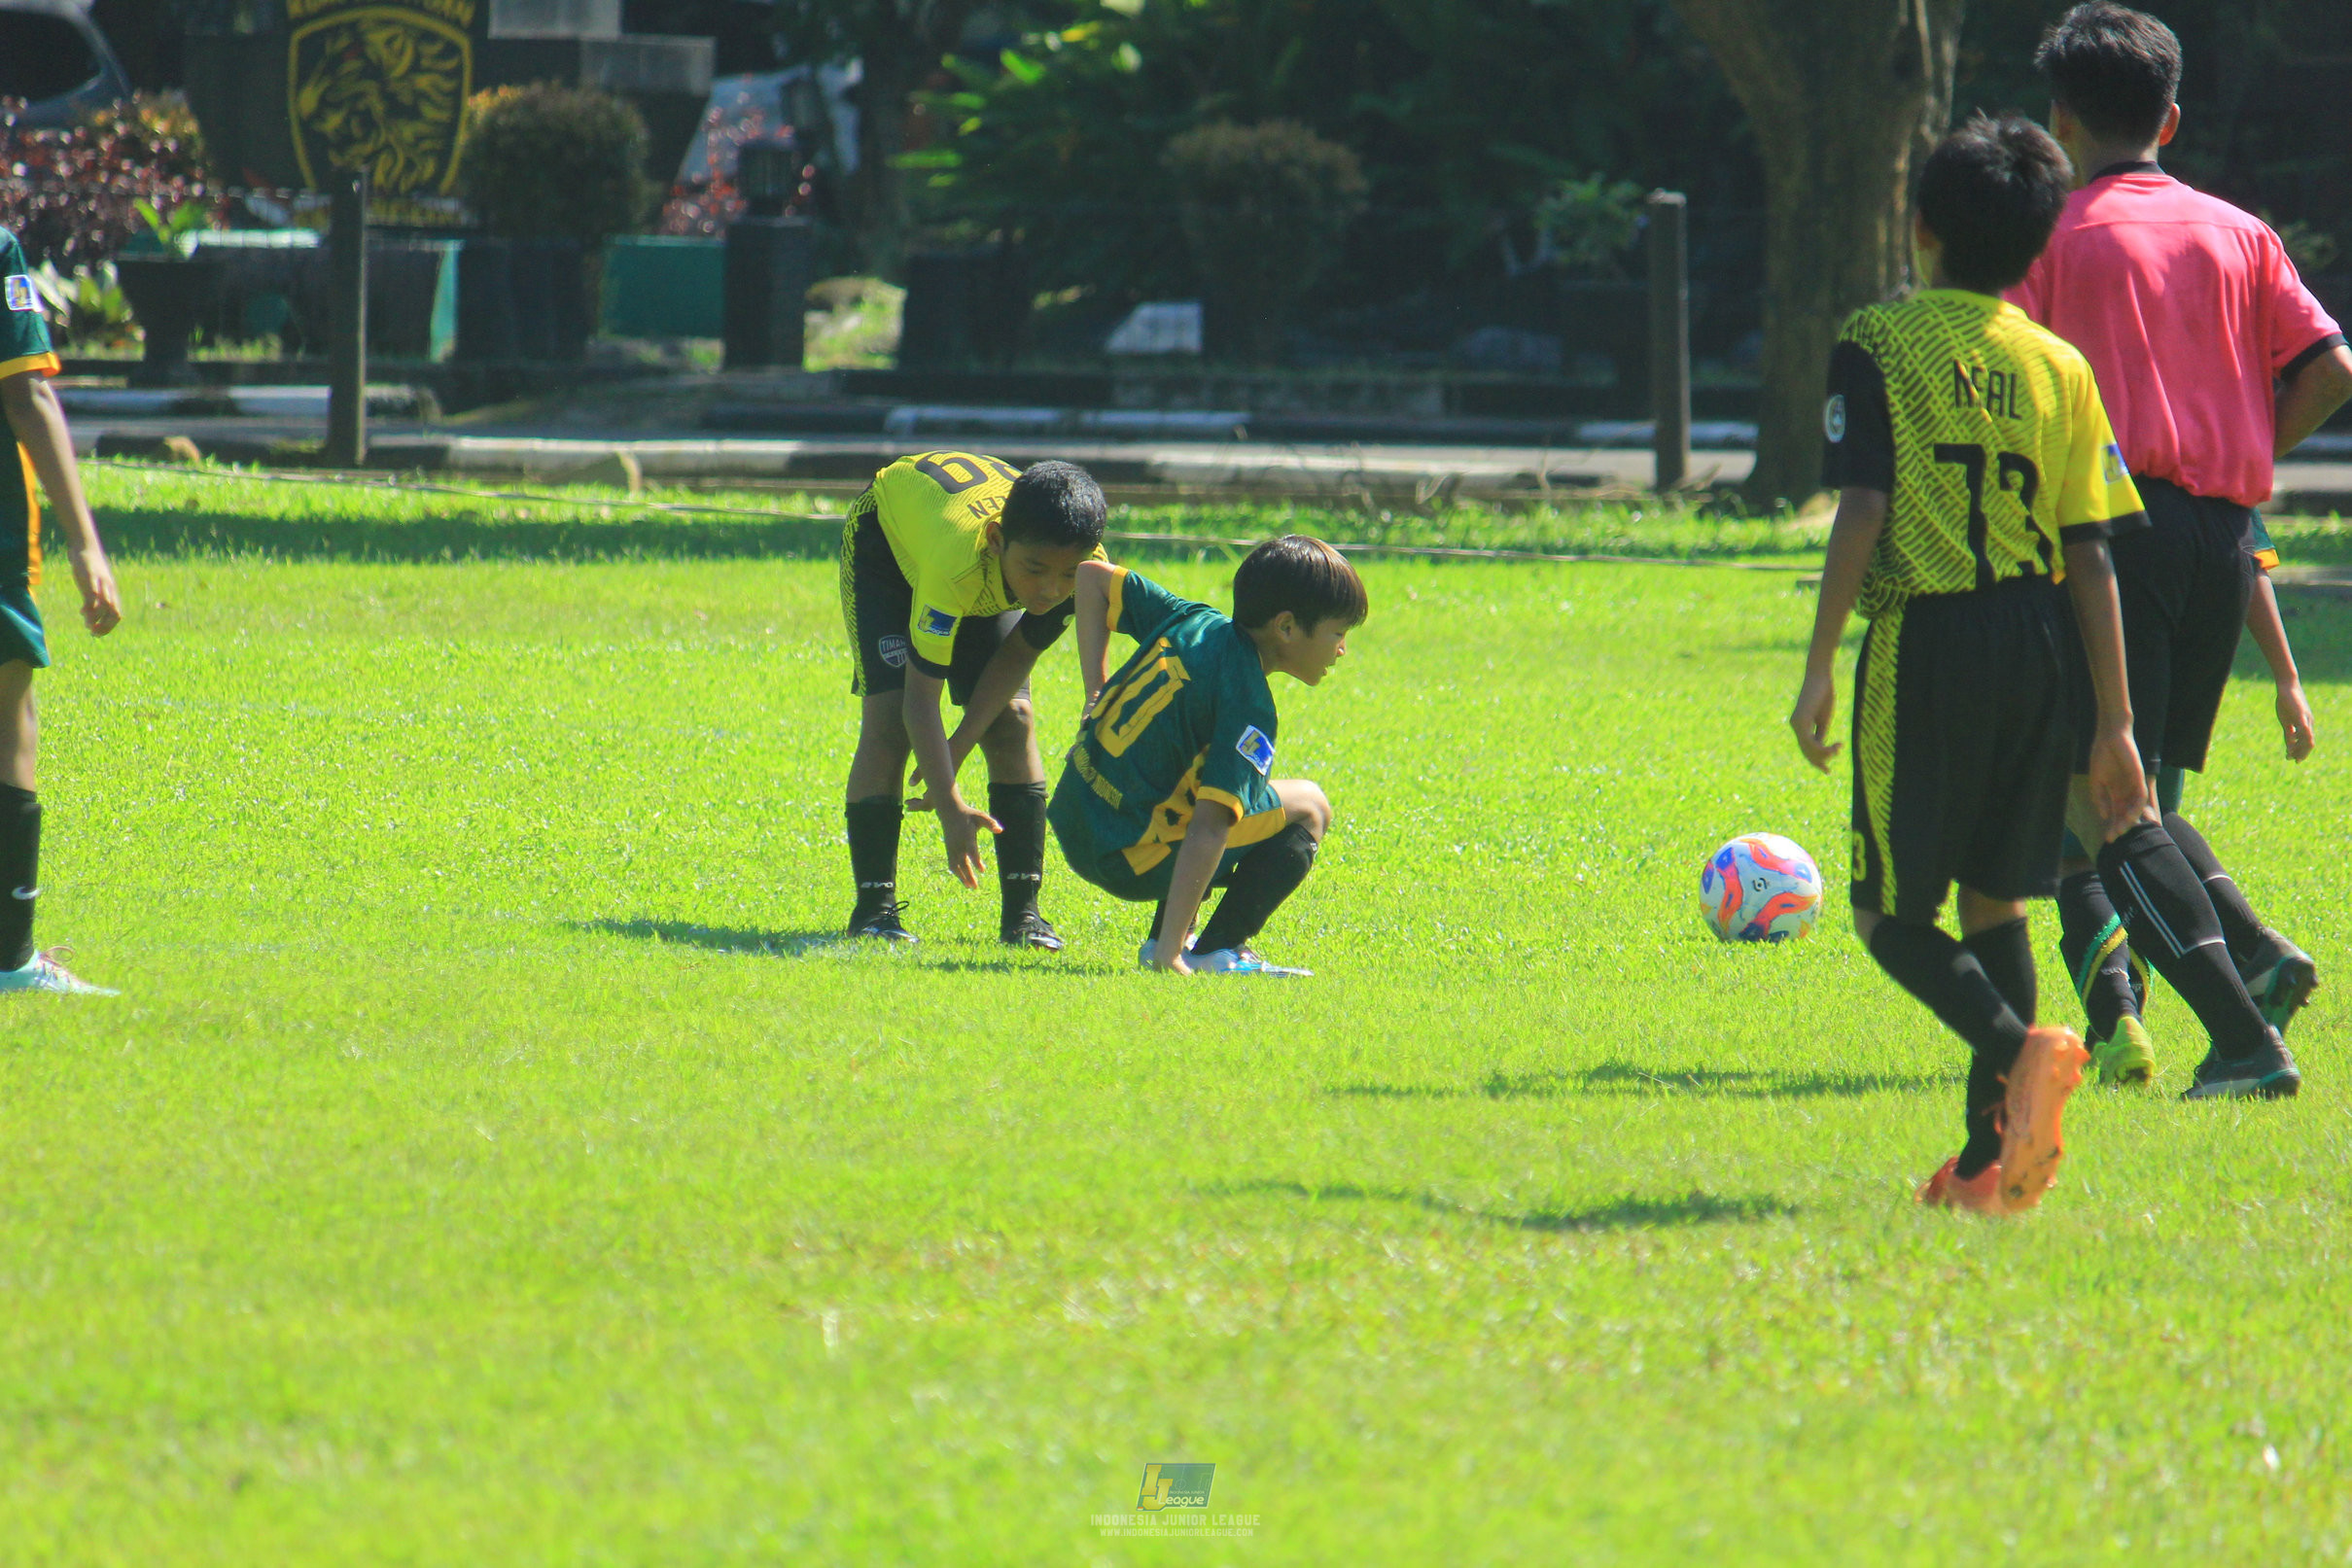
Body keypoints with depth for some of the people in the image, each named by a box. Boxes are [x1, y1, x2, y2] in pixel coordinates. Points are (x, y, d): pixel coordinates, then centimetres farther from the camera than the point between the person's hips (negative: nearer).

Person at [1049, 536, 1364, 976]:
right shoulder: (1248, 708, -17)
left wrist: (1097, 692, 15)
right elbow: (1208, 831, -25)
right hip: (1129, 857, -8)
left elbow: (1091, 576, 20)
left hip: (1073, 828, 8)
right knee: (1307, 809, 2)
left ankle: (1164, 939, 20)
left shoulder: (1194, 622, 7)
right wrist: (1169, 949, -27)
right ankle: (1218, 952, -5)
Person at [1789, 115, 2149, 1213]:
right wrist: (2113, 724, 7)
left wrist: (1819, 668, -10)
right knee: (1995, 900, 14)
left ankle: (2018, 1048, -24)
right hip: (2042, 648, 4)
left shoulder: (1879, 347, -2)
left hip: (1928, 641, -4)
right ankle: (1989, 1159, 9)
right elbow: (2090, 556, 5)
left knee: (1891, 909, 3)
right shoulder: (2060, 369, 8)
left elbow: (1863, 511, -12)